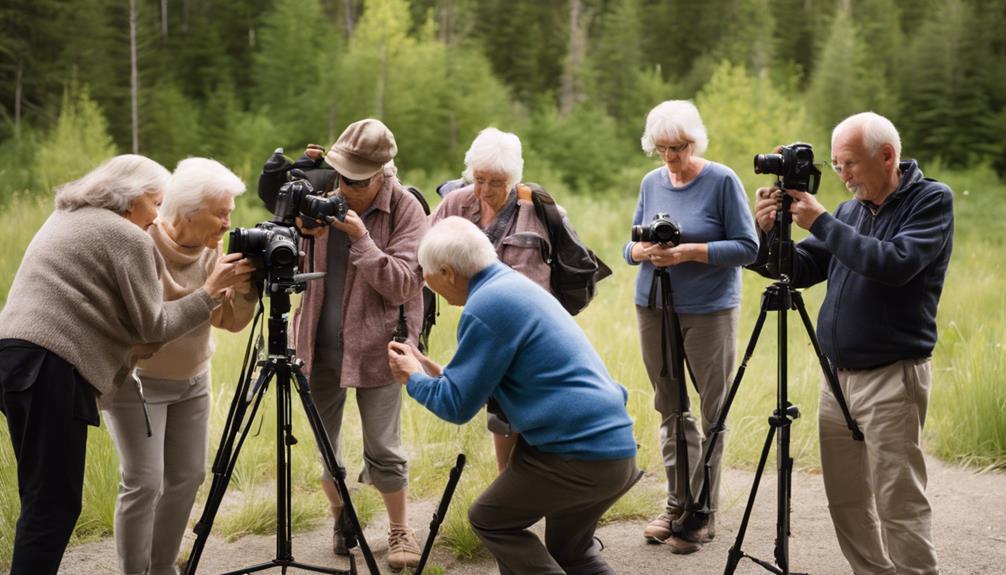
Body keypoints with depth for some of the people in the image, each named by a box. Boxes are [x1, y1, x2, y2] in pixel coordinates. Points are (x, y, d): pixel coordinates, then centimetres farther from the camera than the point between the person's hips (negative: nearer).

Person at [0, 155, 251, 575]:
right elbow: (154, 326, -2)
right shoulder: (128, 238, -3)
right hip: (50, 366, -9)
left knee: (42, 499, 15)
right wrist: (210, 292, 4)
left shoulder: (67, 218, 23)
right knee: (54, 504, -7)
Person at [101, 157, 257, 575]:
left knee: (187, 477, 9)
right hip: (137, 380, -6)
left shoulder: (210, 250, -2)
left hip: (192, 379, 7)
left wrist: (244, 289, -20)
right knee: (144, 483, -11)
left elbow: (232, 321, -2)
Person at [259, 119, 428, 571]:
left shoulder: (404, 210, -12)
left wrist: (361, 238, -26)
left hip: (375, 345, -3)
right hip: (320, 342, 4)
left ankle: (400, 530, 20)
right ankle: (341, 517, 34)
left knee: (383, 448, 0)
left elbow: (402, 286, -17)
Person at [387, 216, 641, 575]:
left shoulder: (485, 307, -14)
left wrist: (414, 377, 9)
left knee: (490, 520, 9)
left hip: (578, 454, -9)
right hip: (616, 444, 9)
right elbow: (487, 383, 26)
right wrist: (431, 370, 25)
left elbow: (457, 405, -8)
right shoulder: (514, 285, 16)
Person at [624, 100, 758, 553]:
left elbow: (747, 247, -11)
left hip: (710, 311, -5)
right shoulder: (651, 183, 8)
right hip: (654, 310, 5)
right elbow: (630, 246, 13)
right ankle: (677, 503, 20)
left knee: (711, 413, 1)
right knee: (670, 410, 10)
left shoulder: (722, 181, -7)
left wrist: (690, 251, -21)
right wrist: (642, 251, -10)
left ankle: (703, 513, 9)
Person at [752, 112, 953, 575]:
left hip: (892, 378, -7)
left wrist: (821, 223, -19)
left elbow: (895, 264, -21)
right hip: (838, 376, 7)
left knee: (898, 503, -7)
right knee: (846, 500, 12)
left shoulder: (932, 201, -6)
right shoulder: (849, 211, 12)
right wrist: (769, 233, -6)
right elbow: (799, 271, 12)